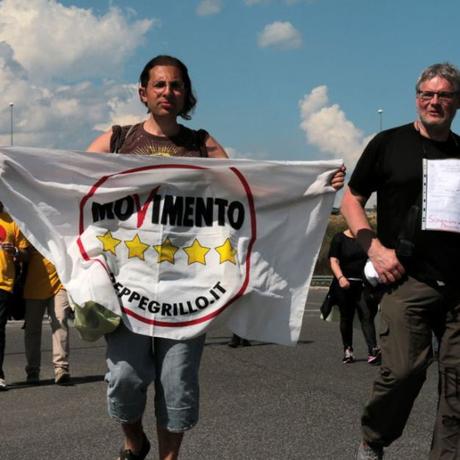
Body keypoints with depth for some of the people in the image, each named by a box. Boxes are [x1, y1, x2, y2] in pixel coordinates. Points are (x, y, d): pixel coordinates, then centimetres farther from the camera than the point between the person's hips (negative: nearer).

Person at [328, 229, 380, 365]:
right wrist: (340, 277, -22)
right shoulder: (339, 238, 1)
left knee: (367, 315, -11)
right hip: (345, 284, -1)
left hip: (364, 285, 1)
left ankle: (373, 350, -19)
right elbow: (333, 261, -6)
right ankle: (347, 349, 21)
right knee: (346, 317, 8)